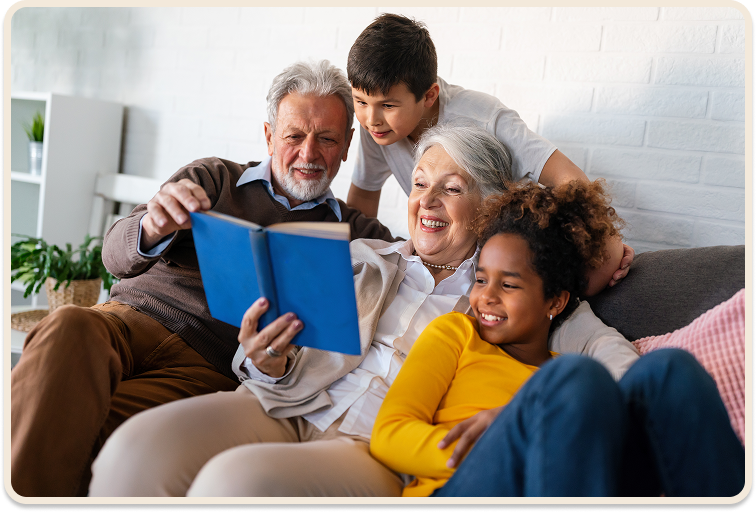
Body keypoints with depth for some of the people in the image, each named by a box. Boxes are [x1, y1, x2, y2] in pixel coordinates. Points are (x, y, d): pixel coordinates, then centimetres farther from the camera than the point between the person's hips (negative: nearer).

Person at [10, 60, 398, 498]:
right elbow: (117, 255, 4)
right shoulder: (212, 178, 16)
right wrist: (153, 229, -21)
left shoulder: (356, 234, 17)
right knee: (70, 330, -35)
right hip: (133, 318, 2)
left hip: (209, 368, -1)